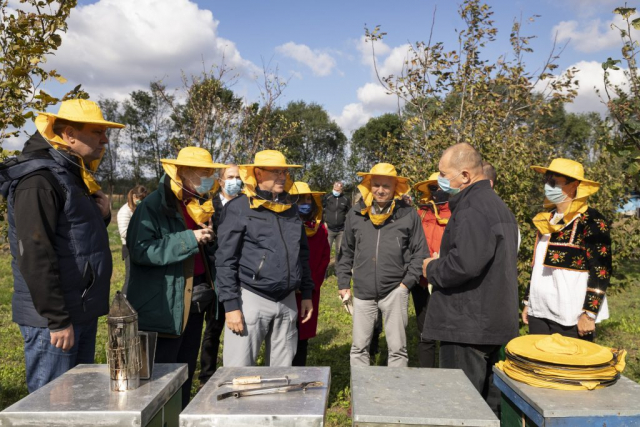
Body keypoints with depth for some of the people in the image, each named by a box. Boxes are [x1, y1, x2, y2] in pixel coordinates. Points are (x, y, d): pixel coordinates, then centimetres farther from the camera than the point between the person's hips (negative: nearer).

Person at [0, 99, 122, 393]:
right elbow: (34, 256, -22)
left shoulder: (74, 176, 13)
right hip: (53, 319, -9)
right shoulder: (39, 180, -17)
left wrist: (101, 216, 1)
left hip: (82, 312, 10)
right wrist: (57, 320, -21)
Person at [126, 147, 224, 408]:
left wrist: (210, 237, 0)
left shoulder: (200, 206, 13)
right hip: (165, 307, -8)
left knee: (186, 374, 19)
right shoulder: (154, 205, -12)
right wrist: (189, 239, -24)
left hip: (195, 303, 8)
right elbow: (140, 250, -24)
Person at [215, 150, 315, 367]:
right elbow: (225, 260, -9)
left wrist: (307, 293, 13)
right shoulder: (238, 208, -7)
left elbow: (303, 255, 17)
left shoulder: (291, 209, 11)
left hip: (287, 301, 6)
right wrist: (231, 305, -13)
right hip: (251, 299, -5)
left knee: (282, 371, 14)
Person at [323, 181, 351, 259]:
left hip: (341, 230, 2)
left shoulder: (346, 199, 3)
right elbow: (321, 211, 3)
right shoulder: (327, 197, -2)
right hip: (329, 229, -2)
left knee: (340, 249, 12)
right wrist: (324, 222, -3)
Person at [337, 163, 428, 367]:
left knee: (397, 348, 7)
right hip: (362, 292, 2)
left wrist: (408, 282, -5)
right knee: (359, 348, 9)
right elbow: (346, 252, 13)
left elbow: (419, 252, 3)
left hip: (395, 291, -2)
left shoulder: (408, 214, -1)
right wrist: (343, 284, 11)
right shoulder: (356, 214, 6)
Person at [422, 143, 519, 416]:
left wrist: (432, 269, -12)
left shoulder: (473, 208, -18)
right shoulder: (497, 205, 16)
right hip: (494, 322, 10)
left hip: (467, 325, -10)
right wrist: (442, 263, 11)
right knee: (489, 401, 18)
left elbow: (465, 263, -31)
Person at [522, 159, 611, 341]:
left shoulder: (592, 221, -9)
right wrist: (528, 302, 16)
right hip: (539, 313, 7)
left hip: (572, 318, -6)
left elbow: (601, 271, -13)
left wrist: (589, 314, -16)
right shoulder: (547, 220, 12)